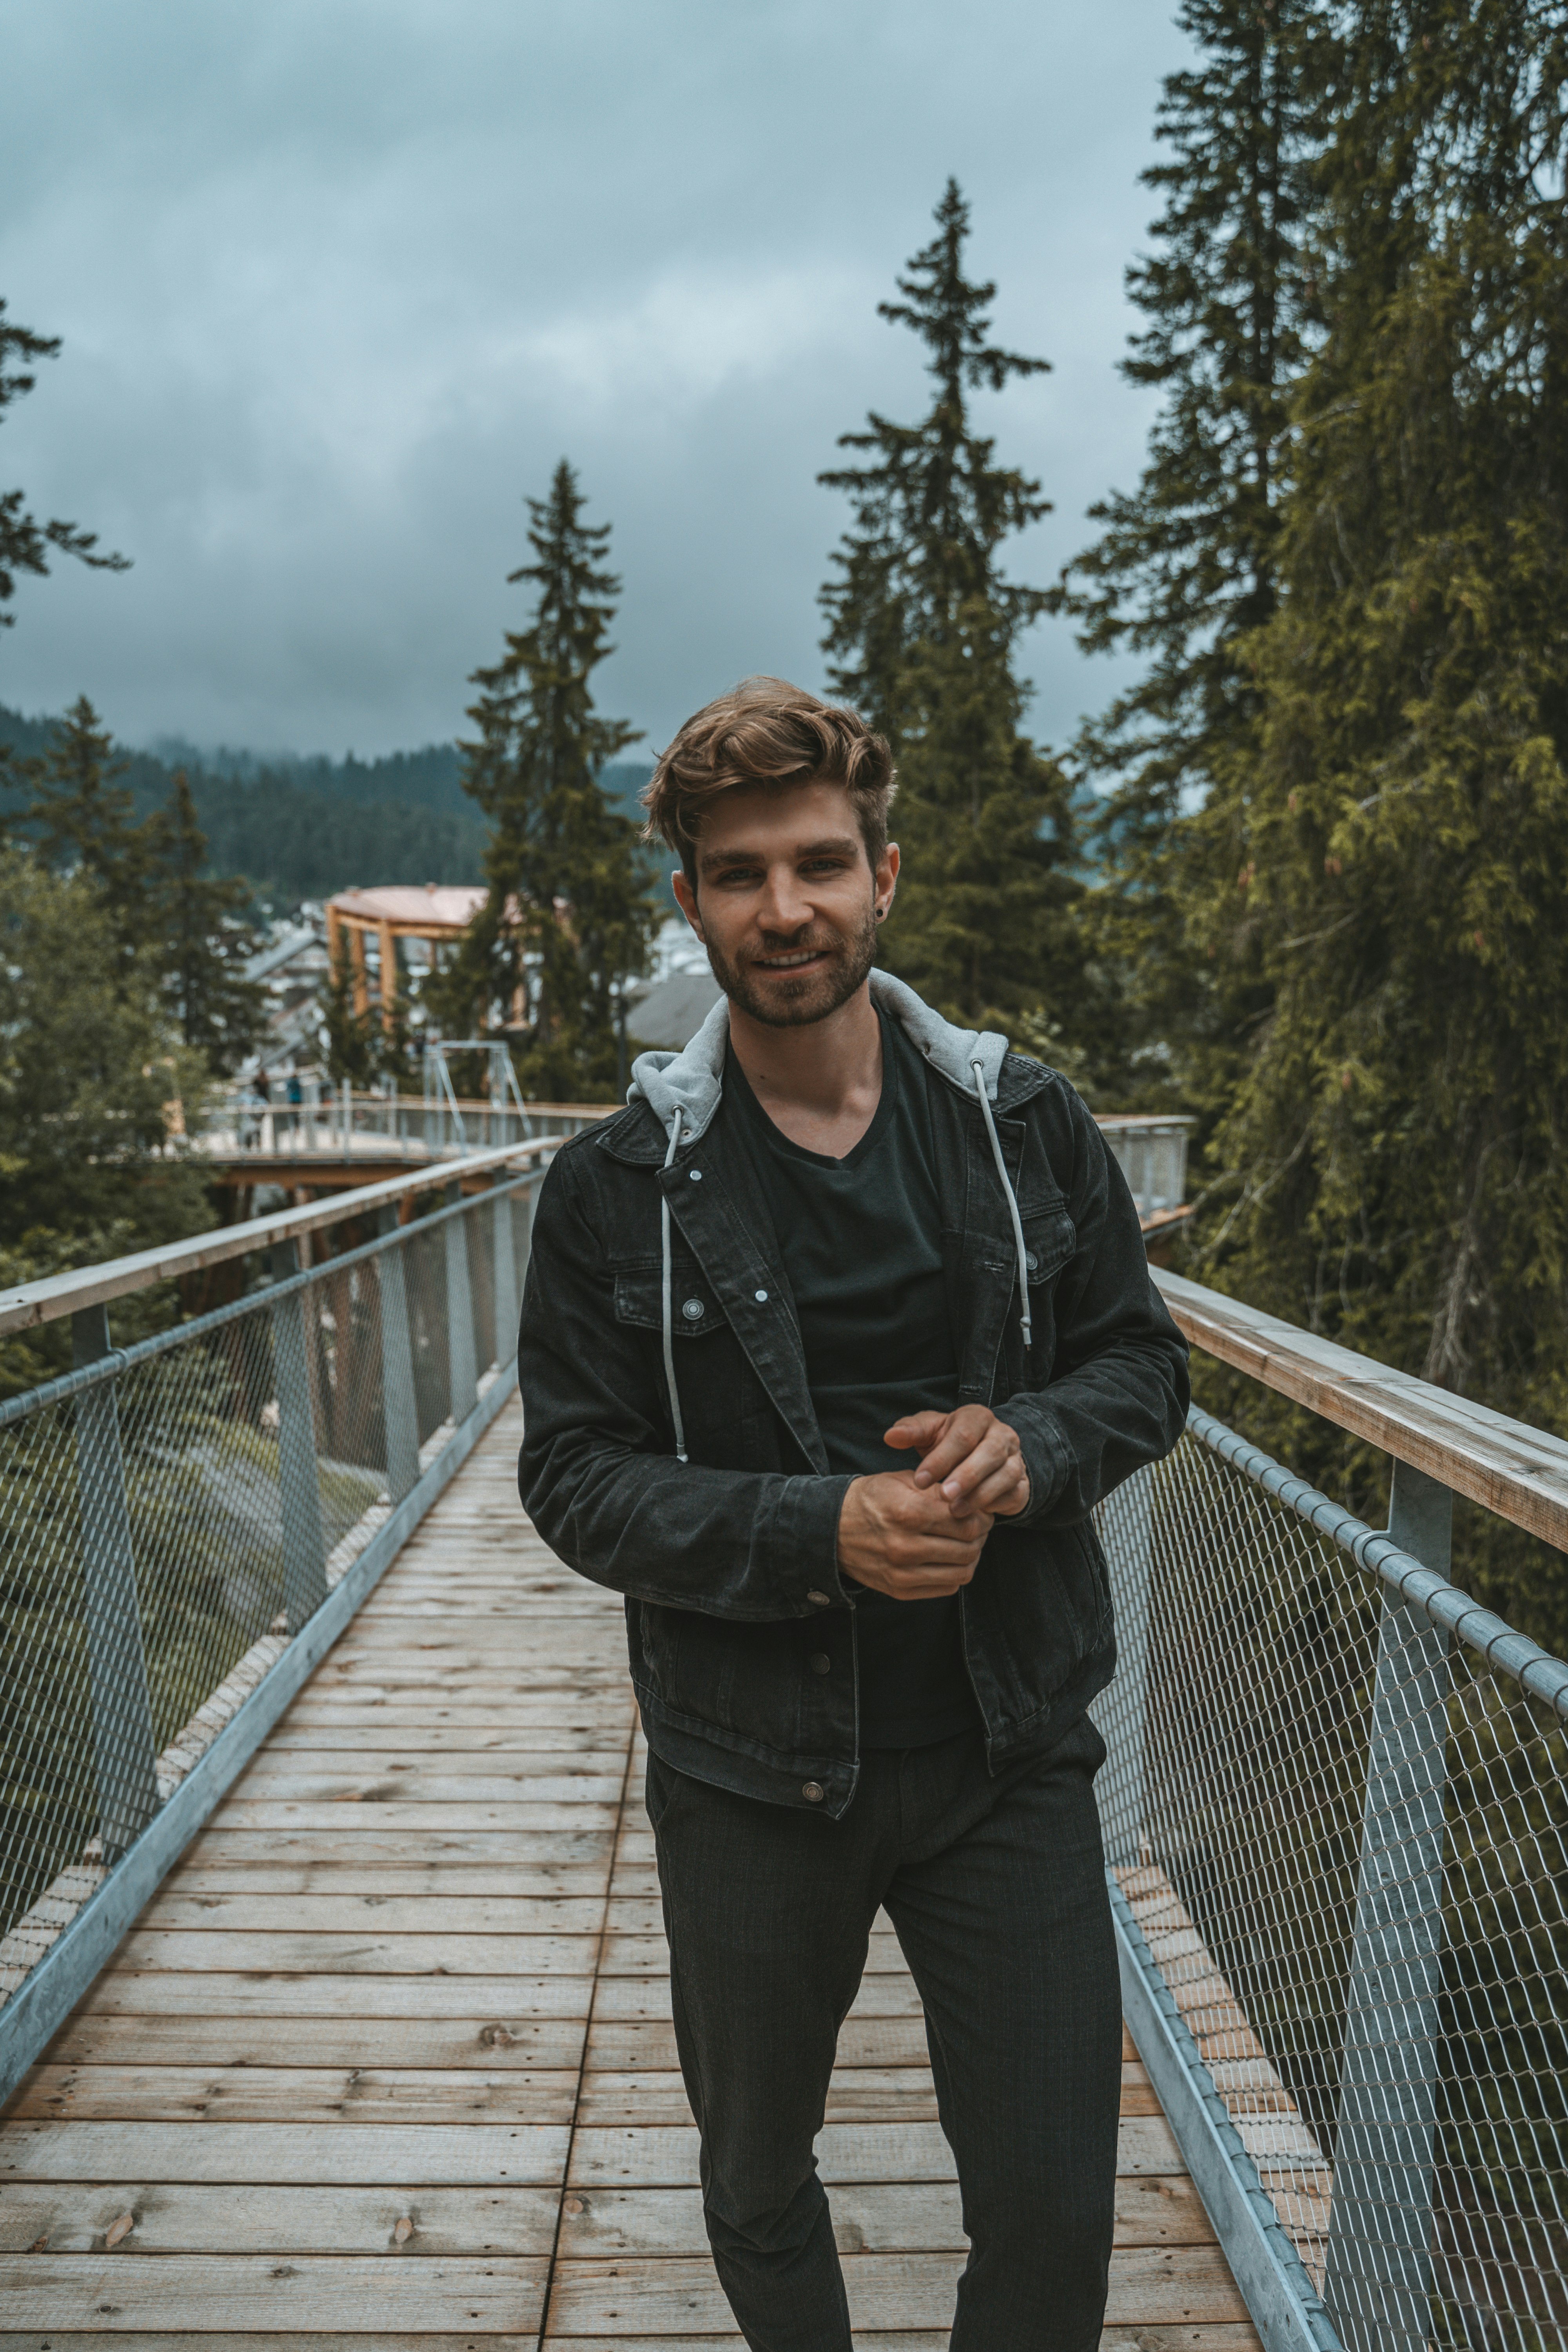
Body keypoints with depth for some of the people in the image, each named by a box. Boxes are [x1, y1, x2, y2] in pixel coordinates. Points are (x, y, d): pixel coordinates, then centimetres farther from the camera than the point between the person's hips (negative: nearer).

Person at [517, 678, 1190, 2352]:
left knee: (1056, 2218, 12)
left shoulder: (1026, 1122, -3)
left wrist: (1031, 1446, -17)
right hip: (751, 1771, 0)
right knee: (756, 2181, 23)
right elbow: (577, 1478, -8)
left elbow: (1142, 1359, 5)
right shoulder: (617, 1186, -8)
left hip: (1007, 1753, 1)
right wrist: (822, 1529, -23)